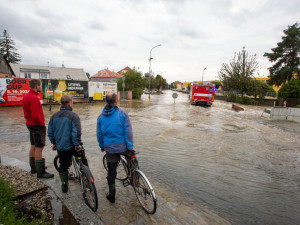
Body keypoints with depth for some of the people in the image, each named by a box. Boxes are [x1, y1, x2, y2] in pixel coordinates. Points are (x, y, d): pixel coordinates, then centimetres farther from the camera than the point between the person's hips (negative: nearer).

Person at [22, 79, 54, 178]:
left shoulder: (26, 96, 11)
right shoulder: (34, 98, -22)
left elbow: (26, 113, 17)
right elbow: (36, 115, -25)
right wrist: (42, 124, -12)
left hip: (30, 124, 11)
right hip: (37, 126, -11)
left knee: (33, 146, 18)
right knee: (39, 148, -5)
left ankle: (34, 168, 31)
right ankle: (41, 172, 2)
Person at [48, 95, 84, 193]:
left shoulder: (54, 116, 5)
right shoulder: (73, 115, -15)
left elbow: (50, 132, 12)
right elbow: (76, 132, -21)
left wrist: (54, 143, 22)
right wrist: (77, 144, -12)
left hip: (60, 147, 5)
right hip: (72, 146, -5)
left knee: (63, 166, 17)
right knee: (83, 161, 16)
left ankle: (64, 185, 28)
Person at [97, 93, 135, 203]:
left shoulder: (101, 117, 2)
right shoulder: (122, 113, -9)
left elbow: (99, 134, 9)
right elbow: (128, 131, -12)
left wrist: (102, 146, 22)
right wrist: (130, 146, -6)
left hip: (110, 149, 3)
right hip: (123, 146, -2)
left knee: (111, 172, 16)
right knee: (132, 157, 31)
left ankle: (111, 196, 27)